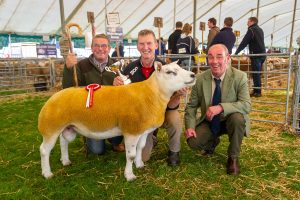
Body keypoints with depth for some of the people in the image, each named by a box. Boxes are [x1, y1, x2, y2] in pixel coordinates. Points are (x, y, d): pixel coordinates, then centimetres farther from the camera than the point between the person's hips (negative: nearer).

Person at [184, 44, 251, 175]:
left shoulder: (239, 77, -16)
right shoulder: (201, 79, -10)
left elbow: (246, 105, -25)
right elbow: (191, 105, -3)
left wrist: (221, 107, -39)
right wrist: (190, 126, -17)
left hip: (230, 120, -1)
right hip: (209, 122, 2)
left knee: (238, 117, -35)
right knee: (193, 142, -20)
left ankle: (233, 157, -8)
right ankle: (213, 141, 19)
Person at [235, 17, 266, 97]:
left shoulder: (251, 30, -7)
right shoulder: (260, 30, 19)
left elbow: (244, 42, -11)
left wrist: (236, 53, -8)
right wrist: (251, 53, 25)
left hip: (256, 55, -9)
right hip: (262, 54, 9)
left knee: (256, 74, -4)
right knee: (257, 74, 13)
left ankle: (258, 92, -1)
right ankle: (256, 90, 19)